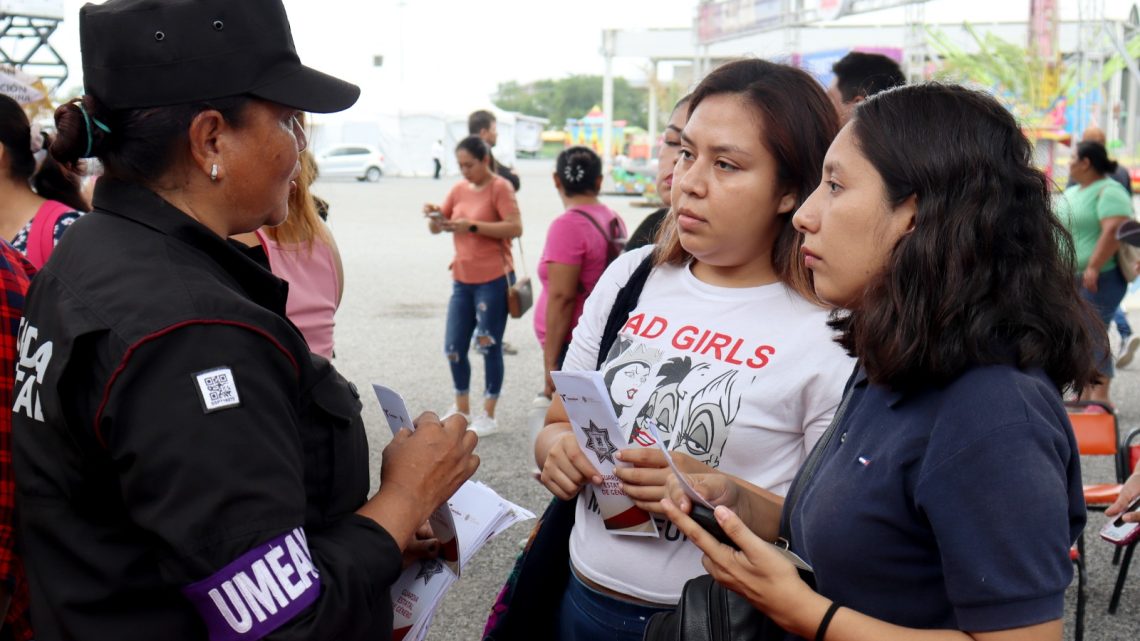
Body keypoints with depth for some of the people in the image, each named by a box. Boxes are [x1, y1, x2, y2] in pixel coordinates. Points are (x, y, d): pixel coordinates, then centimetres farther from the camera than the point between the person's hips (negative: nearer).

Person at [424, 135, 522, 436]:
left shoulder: (500, 187, -7)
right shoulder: (459, 189, 10)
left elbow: (515, 228, -19)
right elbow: (436, 229, 14)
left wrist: (473, 226, -22)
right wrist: (434, 217, -9)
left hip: (493, 279, -6)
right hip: (462, 279, 6)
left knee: (489, 346, -1)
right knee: (453, 348, 8)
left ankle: (488, 416, 9)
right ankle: (461, 408, 26)